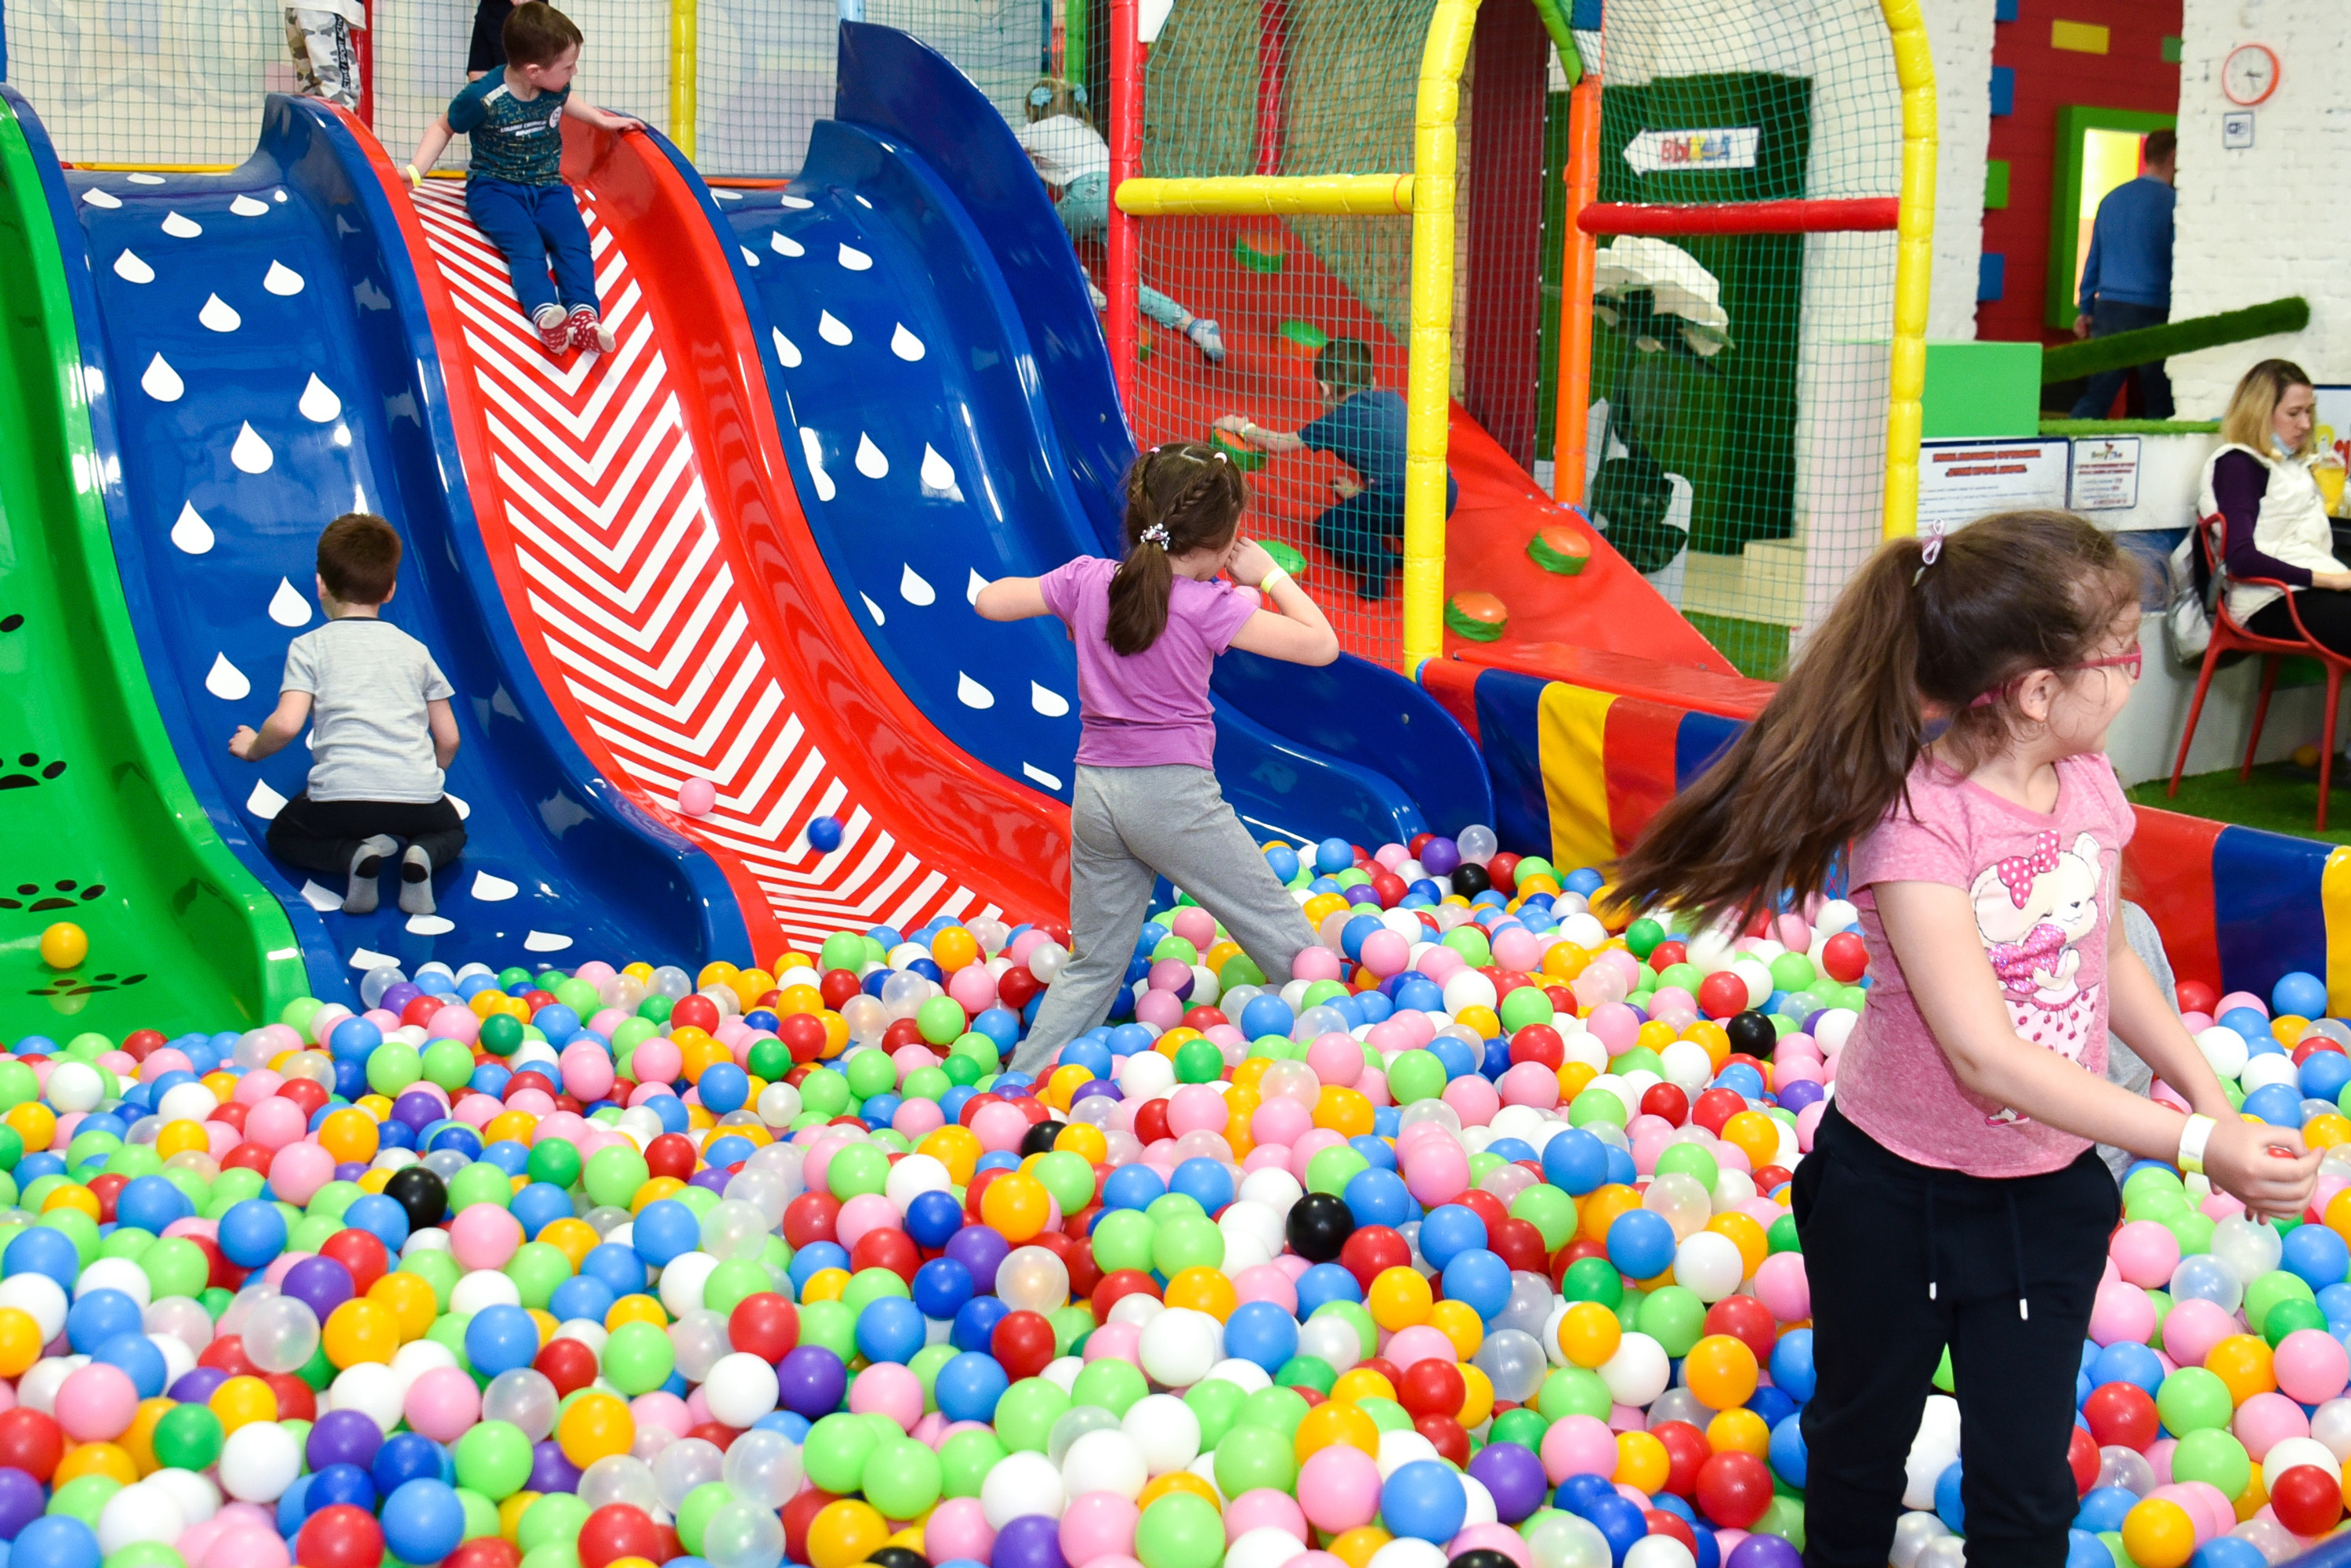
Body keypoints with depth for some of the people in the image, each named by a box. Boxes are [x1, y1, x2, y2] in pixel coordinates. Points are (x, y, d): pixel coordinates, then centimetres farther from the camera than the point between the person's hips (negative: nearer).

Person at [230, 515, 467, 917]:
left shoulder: (309, 647, 7)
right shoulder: (415, 650, 17)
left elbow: (285, 726, -5)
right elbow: (448, 739, 16)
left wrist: (252, 748, 18)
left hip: (341, 796, -2)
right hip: (418, 799, 2)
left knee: (283, 836, 27)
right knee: (450, 830, 35)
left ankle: (355, 855, -5)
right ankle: (421, 855, -2)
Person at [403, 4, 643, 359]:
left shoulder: (555, 88, -3)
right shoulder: (483, 99, -18)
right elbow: (443, 128, 0)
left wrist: (604, 120, 22)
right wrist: (415, 171, -10)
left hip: (547, 186, 4)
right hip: (495, 187, -4)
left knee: (574, 240, -24)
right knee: (526, 245, -32)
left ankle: (584, 315, -42)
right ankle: (545, 314, -53)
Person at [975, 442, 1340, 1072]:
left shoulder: (1087, 580, 1)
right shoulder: (1212, 605, -11)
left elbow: (991, 601, 7)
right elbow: (1322, 645, -11)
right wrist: (1269, 576, 0)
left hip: (1095, 790, 5)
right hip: (1174, 792, -5)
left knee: (1093, 967, 15)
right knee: (1283, 935, 7)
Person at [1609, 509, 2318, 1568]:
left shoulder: (2090, 787, -6)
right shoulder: (1915, 818, -26)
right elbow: (1985, 1055, -32)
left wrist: (2216, 1099, 2)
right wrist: (2193, 1144, -35)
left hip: (2049, 1192, 5)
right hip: (1898, 1192, -4)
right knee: (1860, 1446, 20)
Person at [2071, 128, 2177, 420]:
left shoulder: (2112, 199, 10)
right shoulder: (2172, 201, -7)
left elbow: (2094, 258, 15)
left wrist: (2085, 309, 21)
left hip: (2109, 308, 5)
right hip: (2151, 311, -5)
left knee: (2095, 397, 6)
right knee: (2160, 404, 5)